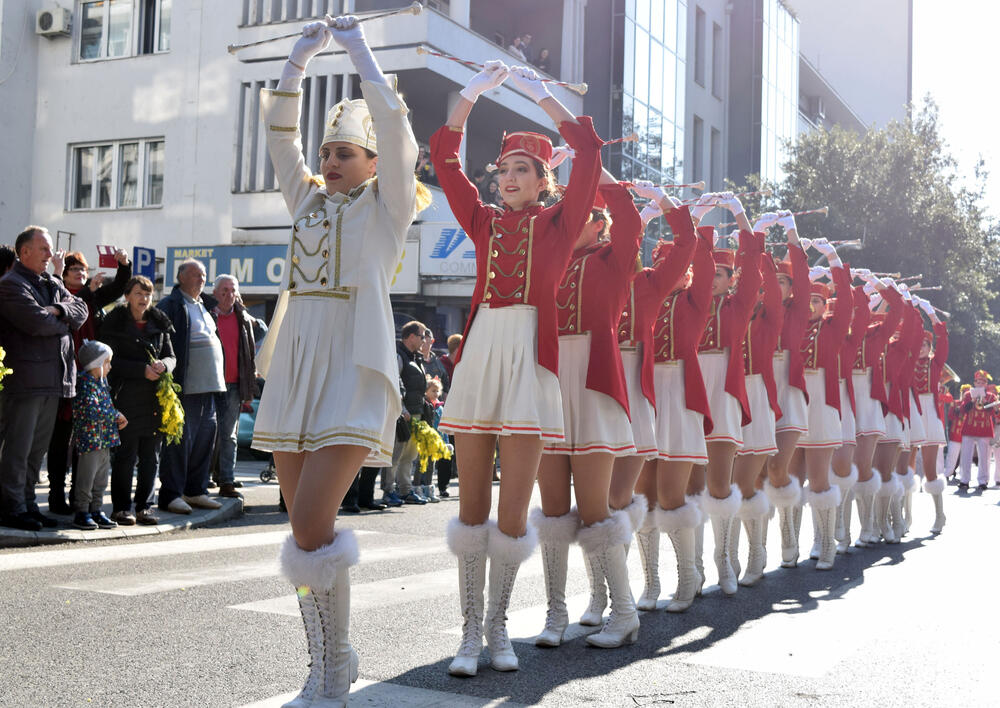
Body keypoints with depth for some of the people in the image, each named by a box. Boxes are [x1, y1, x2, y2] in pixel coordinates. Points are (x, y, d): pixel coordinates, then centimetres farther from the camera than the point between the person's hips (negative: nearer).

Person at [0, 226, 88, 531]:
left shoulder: (53, 284, 19)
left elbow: (82, 310, 7)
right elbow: (37, 322, -20)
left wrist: (59, 310, -12)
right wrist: (65, 322, -2)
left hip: (54, 380, 8)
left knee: (38, 449, 13)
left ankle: (27, 504, 21)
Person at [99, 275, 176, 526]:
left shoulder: (159, 323, 15)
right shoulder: (115, 322, 1)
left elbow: (171, 356, 13)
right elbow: (111, 361, -6)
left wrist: (164, 365, -10)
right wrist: (142, 370, -16)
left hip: (155, 398, 5)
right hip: (127, 397, -4)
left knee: (151, 455, 6)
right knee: (125, 454, -4)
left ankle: (144, 506, 14)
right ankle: (121, 507, 5)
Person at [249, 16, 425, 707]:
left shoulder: (386, 204, 5)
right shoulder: (309, 199, 20)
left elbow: (393, 126, -6)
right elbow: (281, 132, 16)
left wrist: (359, 48, 2)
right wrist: (302, 54, 11)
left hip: (352, 370, -6)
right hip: (294, 367, 6)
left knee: (312, 526, -17)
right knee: (306, 527, 5)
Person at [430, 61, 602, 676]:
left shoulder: (559, 222, 7)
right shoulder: (486, 221, 15)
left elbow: (589, 148, -1)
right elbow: (444, 154, 12)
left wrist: (539, 92, 2)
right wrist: (475, 91, 6)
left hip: (530, 358, -3)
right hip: (479, 353, 3)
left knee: (514, 509, -2)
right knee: (473, 505, 4)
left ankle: (498, 627, 16)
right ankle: (472, 630, 13)